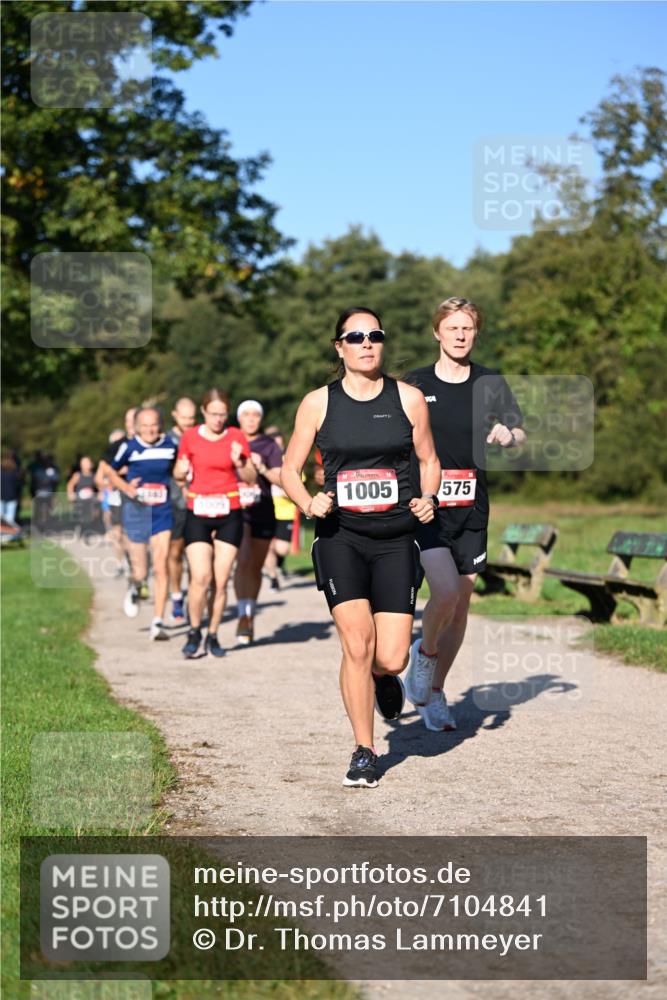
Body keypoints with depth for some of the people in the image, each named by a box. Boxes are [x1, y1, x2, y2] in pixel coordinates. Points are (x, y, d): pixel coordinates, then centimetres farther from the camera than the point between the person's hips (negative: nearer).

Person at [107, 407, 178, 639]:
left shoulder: (170, 445, 0)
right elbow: (112, 473, 7)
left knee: (161, 566, -9)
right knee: (140, 572, 3)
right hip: (136, 510, -1)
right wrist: (127, 488, -9)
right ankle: (134, 590, 42)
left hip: (162, 510, 1)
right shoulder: (129, 447, -5)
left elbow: (177, 470, 19)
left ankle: (158, 622, -3)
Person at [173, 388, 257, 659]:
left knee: (221, 581, 1)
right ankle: (194, 632, 6)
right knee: (200, 577, -13)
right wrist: (182, 471, -10)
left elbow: (252, 479, 6)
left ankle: (213, 635, 16)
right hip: (198, 514, -1)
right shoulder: (190, 437, 3)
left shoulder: (237, 438, 3)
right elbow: (178, 475, 13)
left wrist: (239, 464, -13)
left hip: (229, 514, 1)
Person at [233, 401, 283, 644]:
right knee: (243, 560, -20)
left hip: (262, 511, 2)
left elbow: (280, 479, -1)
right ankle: (244, 615, -24)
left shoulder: (269, 445, 7)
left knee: (255, 567, 9)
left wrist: (262, 468, -16)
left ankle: (250, 617, 25)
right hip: (236, 508, -2)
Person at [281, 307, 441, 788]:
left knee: (390, 658, -6)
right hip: (340, 536, -1)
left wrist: (427, 500, -4)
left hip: (396, 538, 1)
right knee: (357, 643, -14)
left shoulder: (408, 398, 4)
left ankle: (385, 679, 34)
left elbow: (429, 460, 15)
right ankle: (364, 752, 3)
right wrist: (308, 502, -10)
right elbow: (290, 469, 9)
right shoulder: (318, 403, 2)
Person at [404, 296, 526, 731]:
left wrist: (508, 435, -15)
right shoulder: (416, 383, 3)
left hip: (471, 506, 3)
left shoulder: (491, 383, 7)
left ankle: (435, 692, 24)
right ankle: (424, 653, 10)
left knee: (461, 603, 8)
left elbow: (520, 434, 8)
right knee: (446, 592, -21)